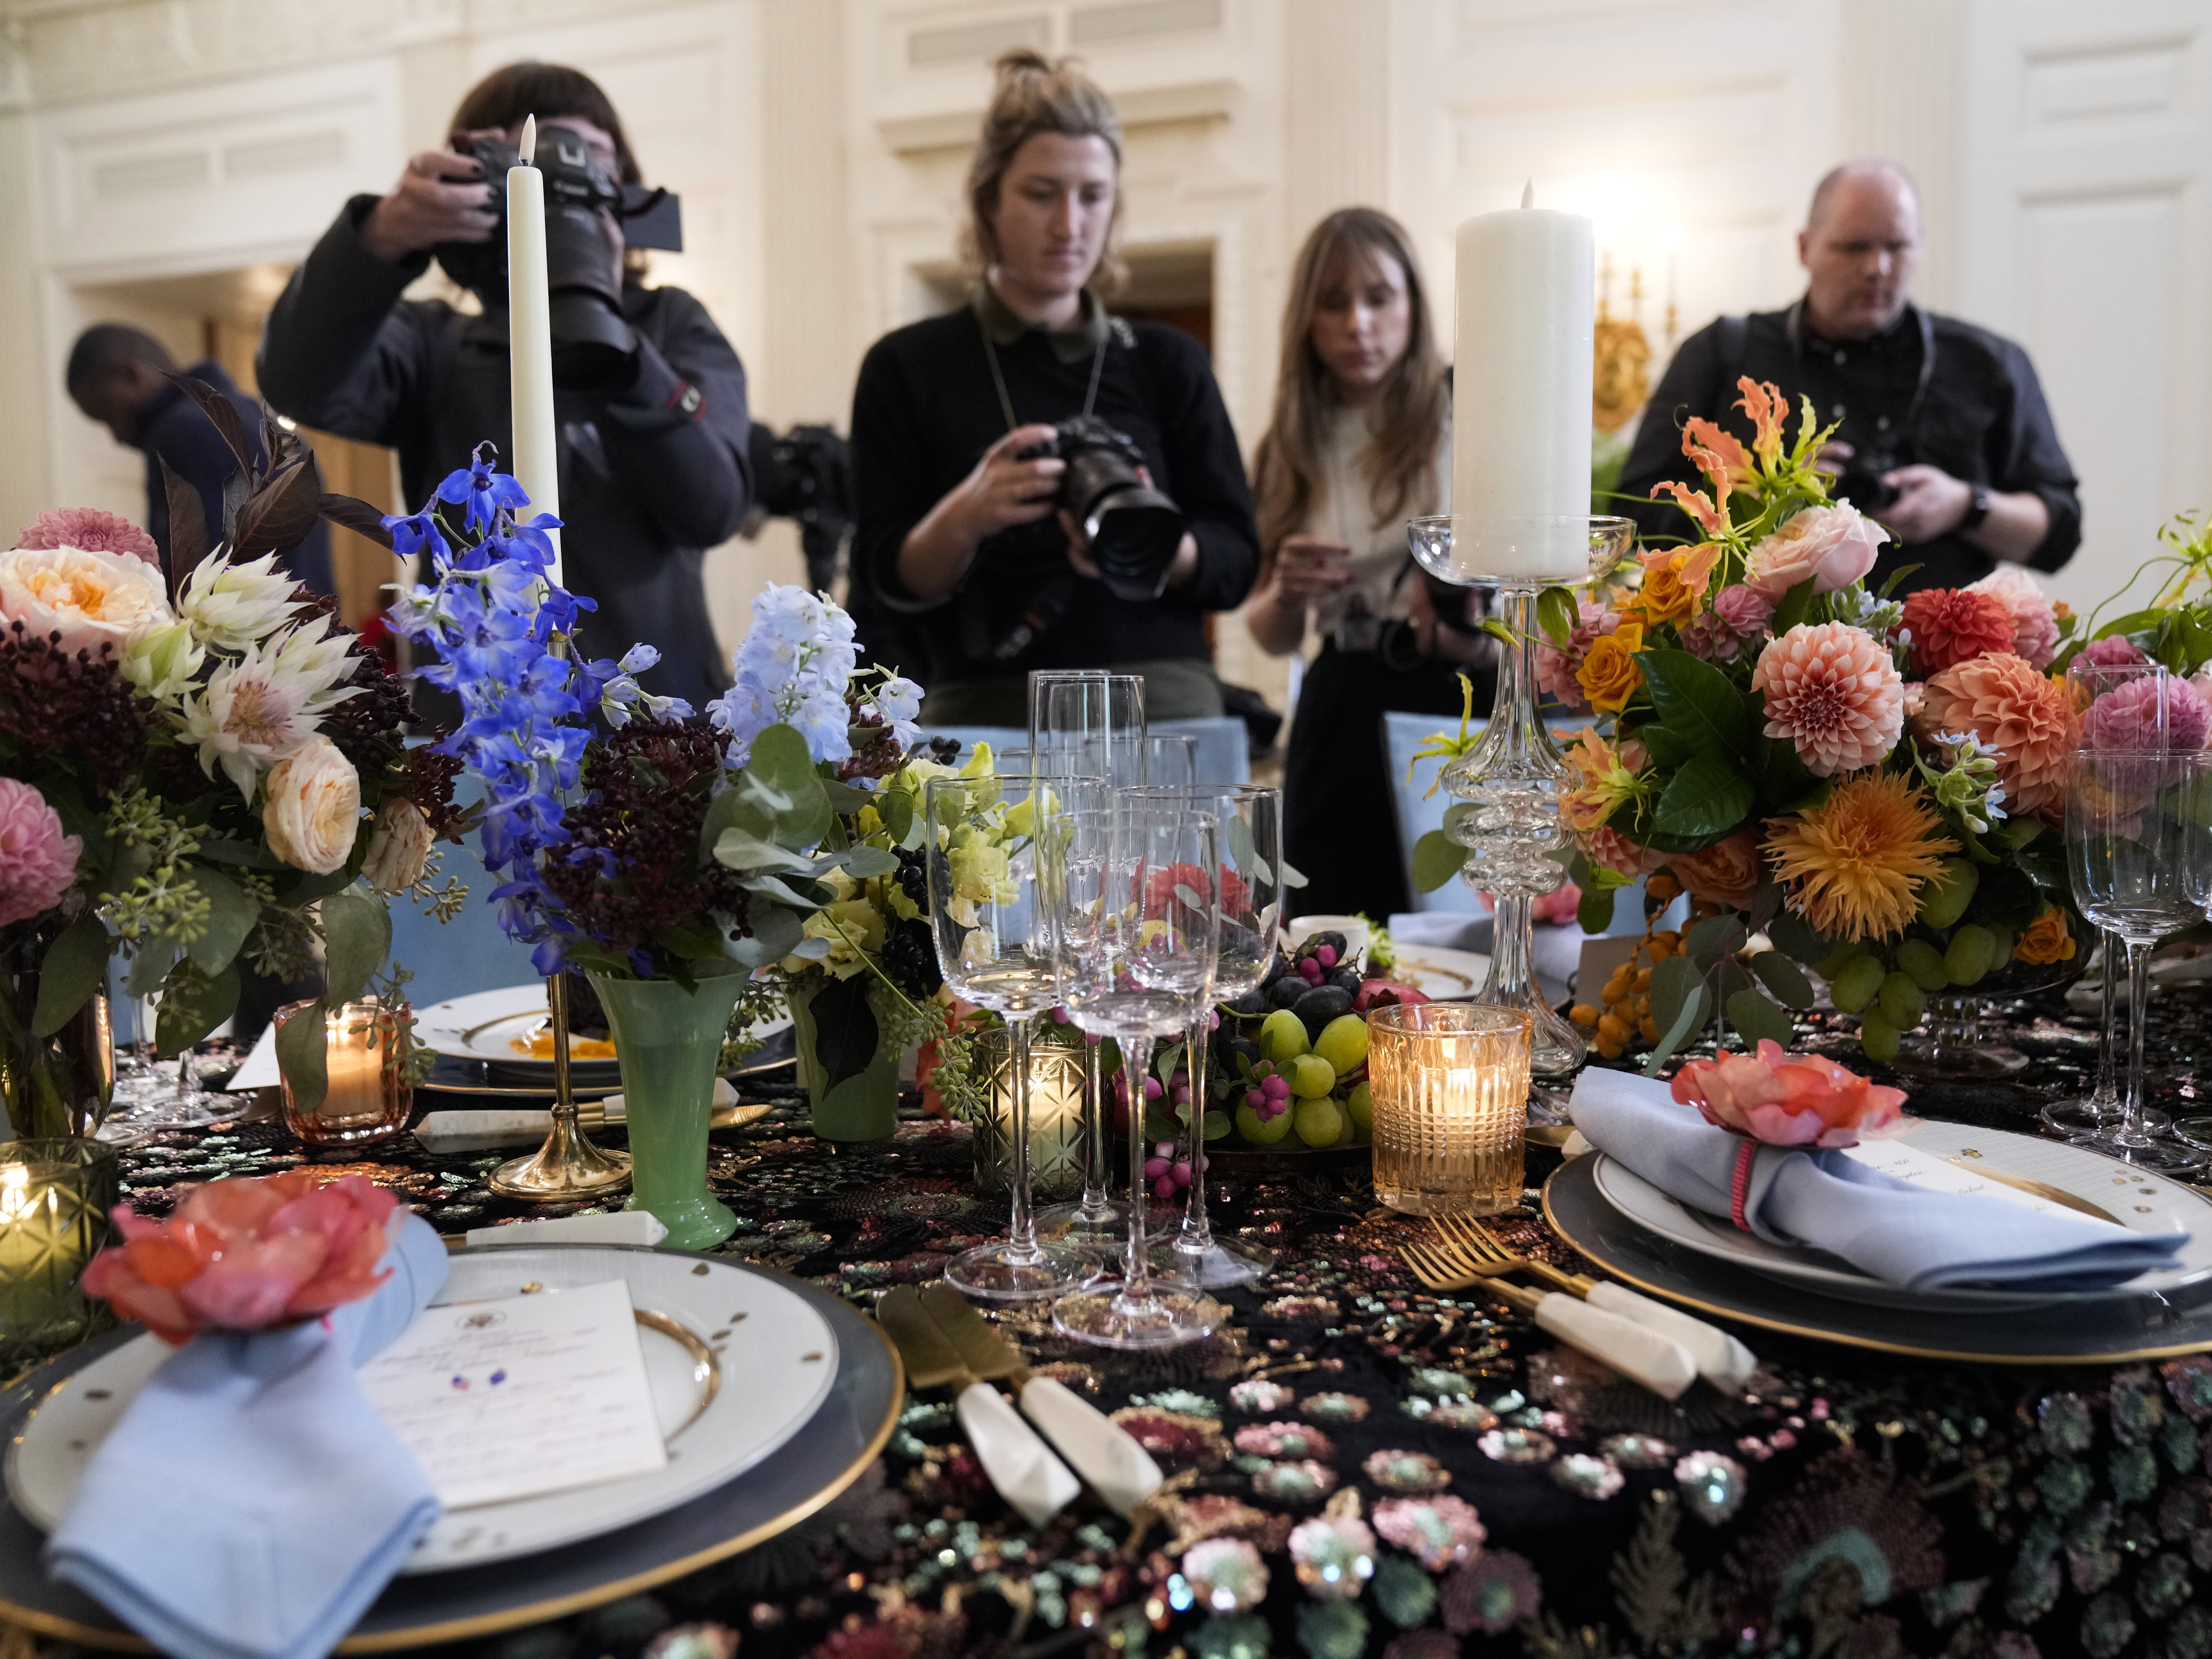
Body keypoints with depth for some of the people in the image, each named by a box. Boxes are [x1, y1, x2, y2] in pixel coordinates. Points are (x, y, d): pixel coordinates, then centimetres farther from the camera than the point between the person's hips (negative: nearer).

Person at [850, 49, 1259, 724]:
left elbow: (1235, 563, 3)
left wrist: (1154, 547, -18)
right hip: (984, 708, -1)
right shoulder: (907, 367, 5)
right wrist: (963, 520, -21)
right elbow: (888, 580, 0)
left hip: (1162, 701, 1)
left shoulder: (1170, 364, 9)